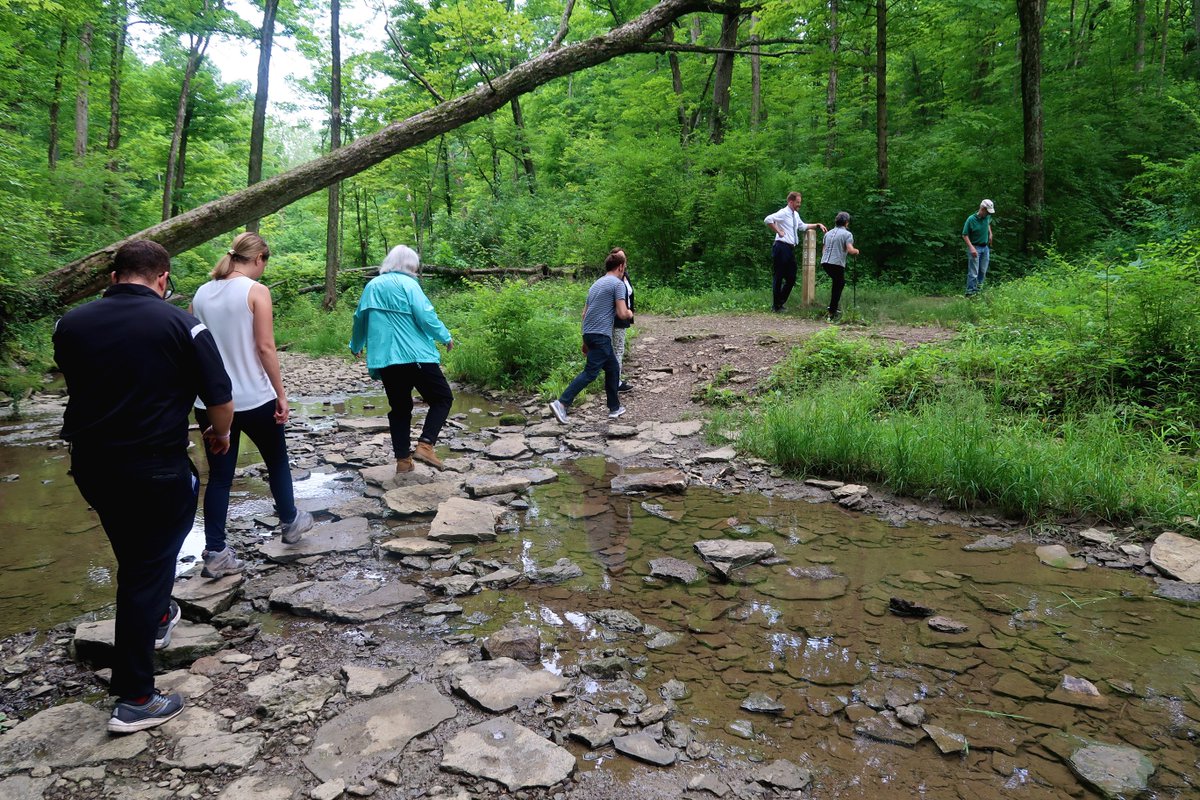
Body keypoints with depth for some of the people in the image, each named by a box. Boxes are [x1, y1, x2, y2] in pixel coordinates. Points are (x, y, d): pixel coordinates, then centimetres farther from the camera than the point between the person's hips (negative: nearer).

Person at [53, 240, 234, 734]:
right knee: (148, 569, 5)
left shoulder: (70, 324, 1)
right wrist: (220, 435, 9)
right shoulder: (180, 325, -13)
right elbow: (220, 399, -11)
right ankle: (134, 698, 9)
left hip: (90, 465, 5)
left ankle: (156, 618, 50)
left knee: (133, 554, 28)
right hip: (155, 469, -5)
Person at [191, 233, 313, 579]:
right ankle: (290, 522, 36)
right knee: (277, 461, 18)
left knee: (219, 476, 8)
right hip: (254, 399, -5)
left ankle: (215, 553, 9)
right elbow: (265, 348, -15)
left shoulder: (202, 293, 7)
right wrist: (281, 394, -8)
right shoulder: (256, 291, -11)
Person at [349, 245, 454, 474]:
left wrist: (356, 346, 38)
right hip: (415, 356, -6)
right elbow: (425, 316, -13)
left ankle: (403, 460, 12)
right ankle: (425, 445, -12)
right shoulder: (407, 284, -4)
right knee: (442, 398, 4)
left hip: (385, 360, 6)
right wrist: (445, 337, 1)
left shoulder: (372, 286, 15)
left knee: (399, 408, 15)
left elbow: (360, 318, 23)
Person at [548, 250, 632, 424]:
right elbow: (622, 314, -11)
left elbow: (585, 314, 21)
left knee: (613, 368, 18)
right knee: (590, 372, -10)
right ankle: (561, 403, -18)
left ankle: (614, 407, 22)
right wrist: (630, 313, 12)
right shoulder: (618, 284, -4)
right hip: (601, 335, -9)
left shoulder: (596, 284, 21)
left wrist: (586, 341, 25)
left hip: (589, 333, 9)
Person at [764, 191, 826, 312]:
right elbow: (768, 220, -25)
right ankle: (775, 307, 8)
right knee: (779, 278, -1)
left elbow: (802, 226, 32)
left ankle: (780, 303, 22)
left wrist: (817, 225, 25)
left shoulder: (795, 214, 16)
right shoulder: (783, 213, -11)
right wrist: (778, 231, -19)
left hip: (791, 249, 9)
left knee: (791, 278, 11)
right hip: (781, 248, -9)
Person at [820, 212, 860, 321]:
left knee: (839, 283, 23)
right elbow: (850, 250, -13)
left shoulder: (828, 233, 17)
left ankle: (833, 307, 19)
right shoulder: (847, 234, -3)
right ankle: (832, 312, 1)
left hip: (825, 262, 6)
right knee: (838, 286, 4)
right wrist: (856, 251, 6)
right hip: (837, 263, -6)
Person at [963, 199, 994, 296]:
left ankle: (979, 288, 24)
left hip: (985, 247, 6)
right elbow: (965, 235, -15)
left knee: (983, 271, 11)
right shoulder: (971, 219, -18)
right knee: (973, 272, -8)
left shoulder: (987, 217, 0)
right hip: (975, 248, -6)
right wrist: (971, 247, -23)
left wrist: (990, 233, 15)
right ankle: (970, 292, -3)